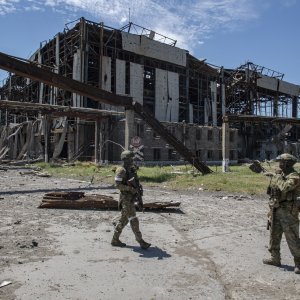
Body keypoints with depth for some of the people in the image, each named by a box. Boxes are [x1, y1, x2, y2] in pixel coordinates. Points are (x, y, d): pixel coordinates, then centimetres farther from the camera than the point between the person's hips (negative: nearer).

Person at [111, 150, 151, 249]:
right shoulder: (121, 171, -14)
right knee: (133, 220, -6)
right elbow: (118, 185, -19)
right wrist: (130, 189, -24)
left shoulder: (132, 169, 12)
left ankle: (115, 240, 24)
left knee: (123, 219, 14)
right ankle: (140, 241, -1)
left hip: (131, 198, 9)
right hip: (125, 199, -9)